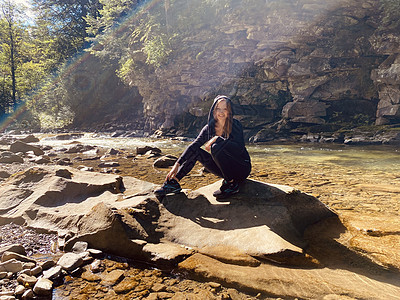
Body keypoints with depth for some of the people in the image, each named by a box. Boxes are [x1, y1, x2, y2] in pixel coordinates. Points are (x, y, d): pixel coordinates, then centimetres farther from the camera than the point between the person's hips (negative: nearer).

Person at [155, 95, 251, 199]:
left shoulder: (235, 125, -14)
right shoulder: (209, 128, -2)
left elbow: (240, 147, -29)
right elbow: (193, 146, -9)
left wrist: (217, 139, -29)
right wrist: (177, 164, -18)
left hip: (242, 168, -5)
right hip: (224, 168, 5)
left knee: (216, 147, -29)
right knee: (195, 151, -9)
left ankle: (231, 184, -18)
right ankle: (173, 182, -7)